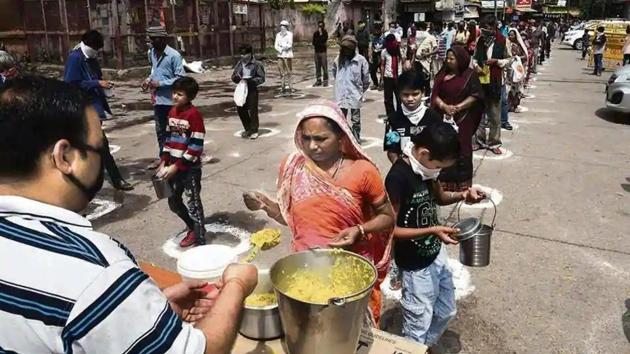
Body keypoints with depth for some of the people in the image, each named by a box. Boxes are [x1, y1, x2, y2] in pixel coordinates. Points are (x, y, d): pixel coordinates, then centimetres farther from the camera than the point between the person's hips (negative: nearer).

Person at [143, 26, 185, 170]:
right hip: (158, 99, 7)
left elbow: (180, 78, -18)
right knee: (160, 130, 16)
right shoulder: (152, 52, 6)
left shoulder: (174, 55, -16)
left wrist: (160, 83, -18)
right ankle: (163, 156, 30)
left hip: (171, 99, -7)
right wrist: (149, 79, 2)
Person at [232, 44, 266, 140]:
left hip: (252, 90, -5)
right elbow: (233, 76, 12)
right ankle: (248, 129, 27)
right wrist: (236, 77, -12)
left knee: (253, 110, -1)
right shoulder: (239, 64, 8)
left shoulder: (257, 64, -7)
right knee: (240, 109, 9)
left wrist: (251, 80, -23)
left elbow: (262, 78, -10)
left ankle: (254, 131, 13)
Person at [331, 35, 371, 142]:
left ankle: (357, 142, 21)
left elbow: (366, 78, -3)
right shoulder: (338, 59, -2)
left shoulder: (360, 60, -11)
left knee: (355, 120, 9)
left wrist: (361, 90, 7)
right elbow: (334, 71, 18)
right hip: (341, 95, 3)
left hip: (355, 95, -2)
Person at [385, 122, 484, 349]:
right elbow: (390, 229, -23)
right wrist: (431, 230, -31)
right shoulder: (398, 177, -27)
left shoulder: (425, 167, -3)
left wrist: (463, 195, -5)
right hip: (415, 265, -8)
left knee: (446, 312, 24)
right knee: (418, 326, 8)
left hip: (436, 253, 8)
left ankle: (426, 348, 47)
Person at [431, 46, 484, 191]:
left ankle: (462, 182, 14)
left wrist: (458, 107, -16)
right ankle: (444, 181, 13)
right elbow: (435, 95, 1)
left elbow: (475, 96, -7)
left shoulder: (470, 75, -3)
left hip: (462, 119, -3)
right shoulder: (442, 74, 7)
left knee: (461, 149, 4)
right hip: (444, 118, 3)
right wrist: (444, 106, -17)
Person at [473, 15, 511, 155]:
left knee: (495, 115, 5)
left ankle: (494, 143, 16)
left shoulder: (503, 41, -5)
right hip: (480, 80, 3)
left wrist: (497, 61, -14)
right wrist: (476, 66, -6)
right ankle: (480, 140, 22)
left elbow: (509, 59, 3)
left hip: (495, 81, -3)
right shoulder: (480, 40, 4)